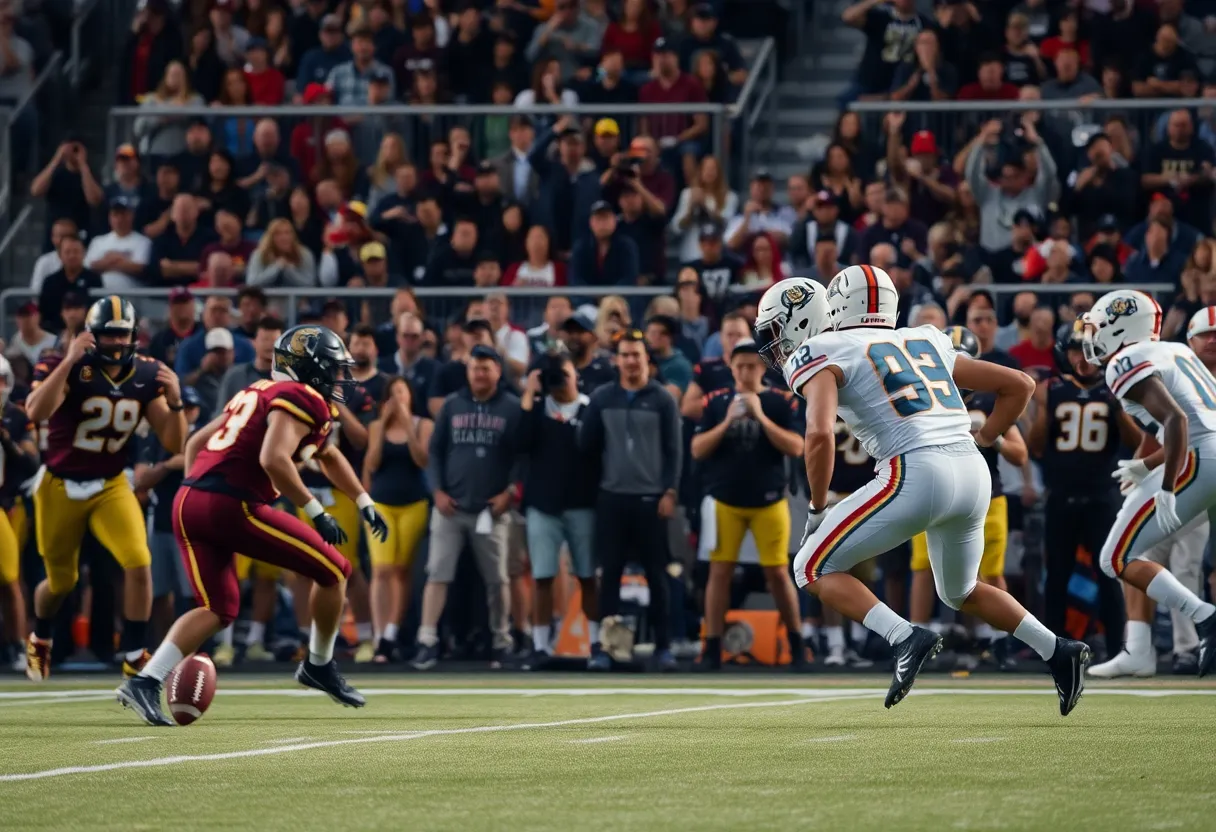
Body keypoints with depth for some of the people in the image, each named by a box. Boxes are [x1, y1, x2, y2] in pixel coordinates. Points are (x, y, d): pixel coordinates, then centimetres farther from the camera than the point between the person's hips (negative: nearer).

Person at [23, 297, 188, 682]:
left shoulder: (145, 376, -5)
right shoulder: (66, 367, -17)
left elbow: (173, 442, -5)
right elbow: (36, 413, -37)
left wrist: (174, 401, -23)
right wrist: (69, 361, -39)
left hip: (110, 487, 2)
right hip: (61, 487, -2)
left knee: (139, 564, -19)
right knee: (62, 582, 12)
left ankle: (134, 657, -5)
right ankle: (39, 638, 45)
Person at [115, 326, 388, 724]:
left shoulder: (261, 393, 25)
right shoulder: (302, 399, -4)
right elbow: (273, 459, -19)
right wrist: (317, 514, -13)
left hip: (187, 501, 9)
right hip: (231, 507, -9)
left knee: (219, 609, 14)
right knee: (333, 570, 7)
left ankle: (144, 682, -3)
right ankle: (320, 667, 23)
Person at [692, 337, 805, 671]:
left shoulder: (780, 403, 0)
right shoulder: (717, 402, 4)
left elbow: (796, 448, -11)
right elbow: (697, 450, -1)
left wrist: (761, 417, -17)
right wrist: (727, 423, -14)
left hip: (769, 502, -1)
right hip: (725, 502, 1)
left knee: (778, 573, 2)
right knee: (720, 571, -3)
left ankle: (796, 642, 16)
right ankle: (712, 647, 0)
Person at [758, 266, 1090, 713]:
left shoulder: (822, 354, 6)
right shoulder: (927, 342, 24)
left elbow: (820, 434, -12)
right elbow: (1020, 385, 26)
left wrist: (817, 508, 1)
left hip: (916, 473, -7)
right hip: (973, 475, 7)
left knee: (814, 569, 7)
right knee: (960, 592, 31)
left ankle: (906, 638, -13)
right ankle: (1058, 651, 16)